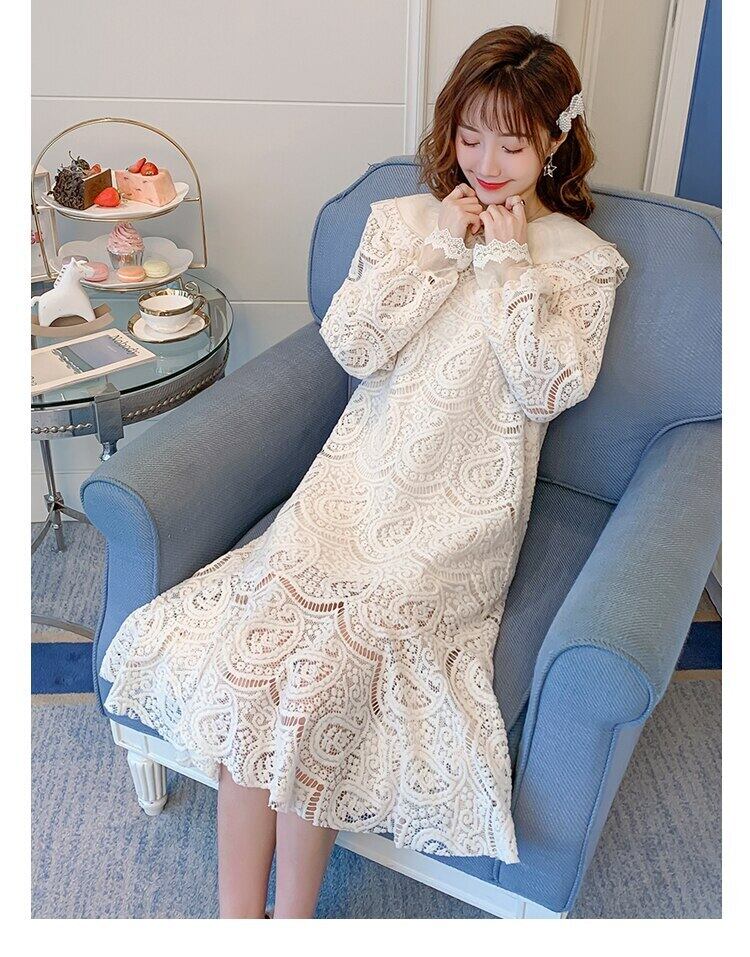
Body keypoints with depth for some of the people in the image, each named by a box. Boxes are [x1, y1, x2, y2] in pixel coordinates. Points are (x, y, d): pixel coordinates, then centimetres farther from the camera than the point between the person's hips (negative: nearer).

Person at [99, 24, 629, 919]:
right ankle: (237, 918, -5)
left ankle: (291, 918, -1)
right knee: (252, 647, -19)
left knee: (326, 665, -23)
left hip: (463, 508, -3)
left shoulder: (583, 259, 7)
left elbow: (550, 388, -7)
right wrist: (440, 247, -4)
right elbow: (352, 345, 0)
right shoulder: (401, 220, 13)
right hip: (360, 477, 3)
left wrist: (509, 261, -6)